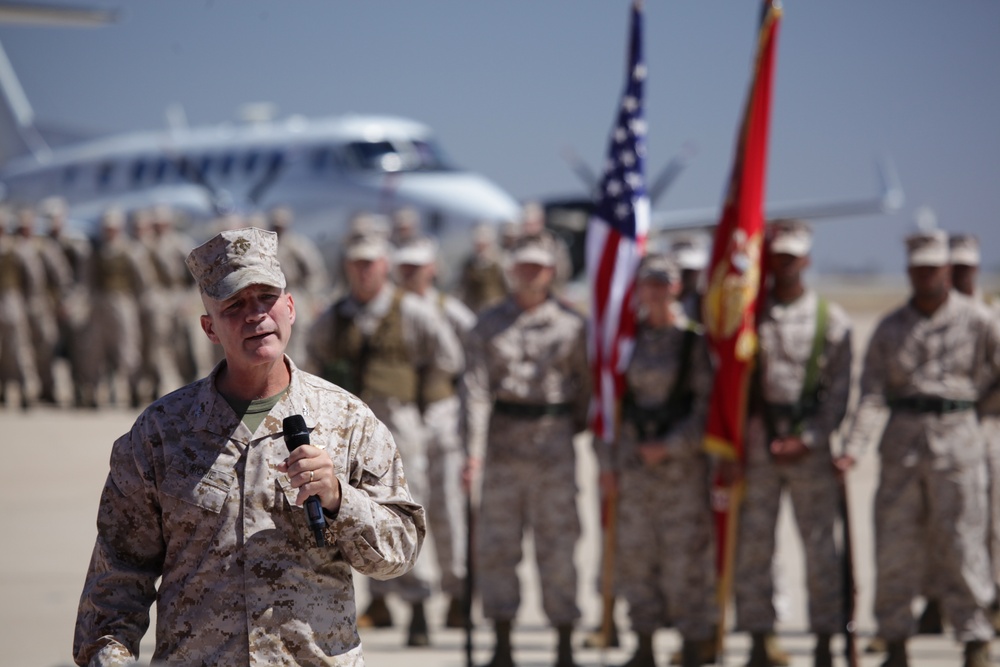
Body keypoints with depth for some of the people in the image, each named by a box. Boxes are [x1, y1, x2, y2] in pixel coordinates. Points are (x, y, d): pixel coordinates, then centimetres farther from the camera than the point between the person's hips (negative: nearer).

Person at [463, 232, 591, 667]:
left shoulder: (571, 325, 3)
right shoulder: (489, 325, 4)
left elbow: (585, 386, 7)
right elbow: (476, 387, -5)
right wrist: (474, 449, -14)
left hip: (554, 444, -1)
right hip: (503, 446, 1)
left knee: (557, 545, 1)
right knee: (496, 546, 3)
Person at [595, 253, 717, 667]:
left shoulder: (694, 338, -4)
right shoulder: (628, 337, 8)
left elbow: (707, 400, -6)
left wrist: (670, 446, -12)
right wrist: (607, 461, 5)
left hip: (682, 458, -4)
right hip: (633, 456, 4)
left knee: (687, 550, -3)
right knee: (635, 551, 6)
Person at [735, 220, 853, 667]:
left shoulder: (830, 320, 3)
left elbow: (838, 390, 0)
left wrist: (809, 439, -12)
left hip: (811, 445, -1)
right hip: (757, 441, 1)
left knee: (820, 545, 1)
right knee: (752, 544, 0)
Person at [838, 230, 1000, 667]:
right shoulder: (889, 329, 7)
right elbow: (873, 394, 0)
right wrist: (853, 448, -12)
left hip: (957, 438, -2)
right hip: (901, 444, 3)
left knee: (962, 543, -4)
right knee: (894, 545, 2)